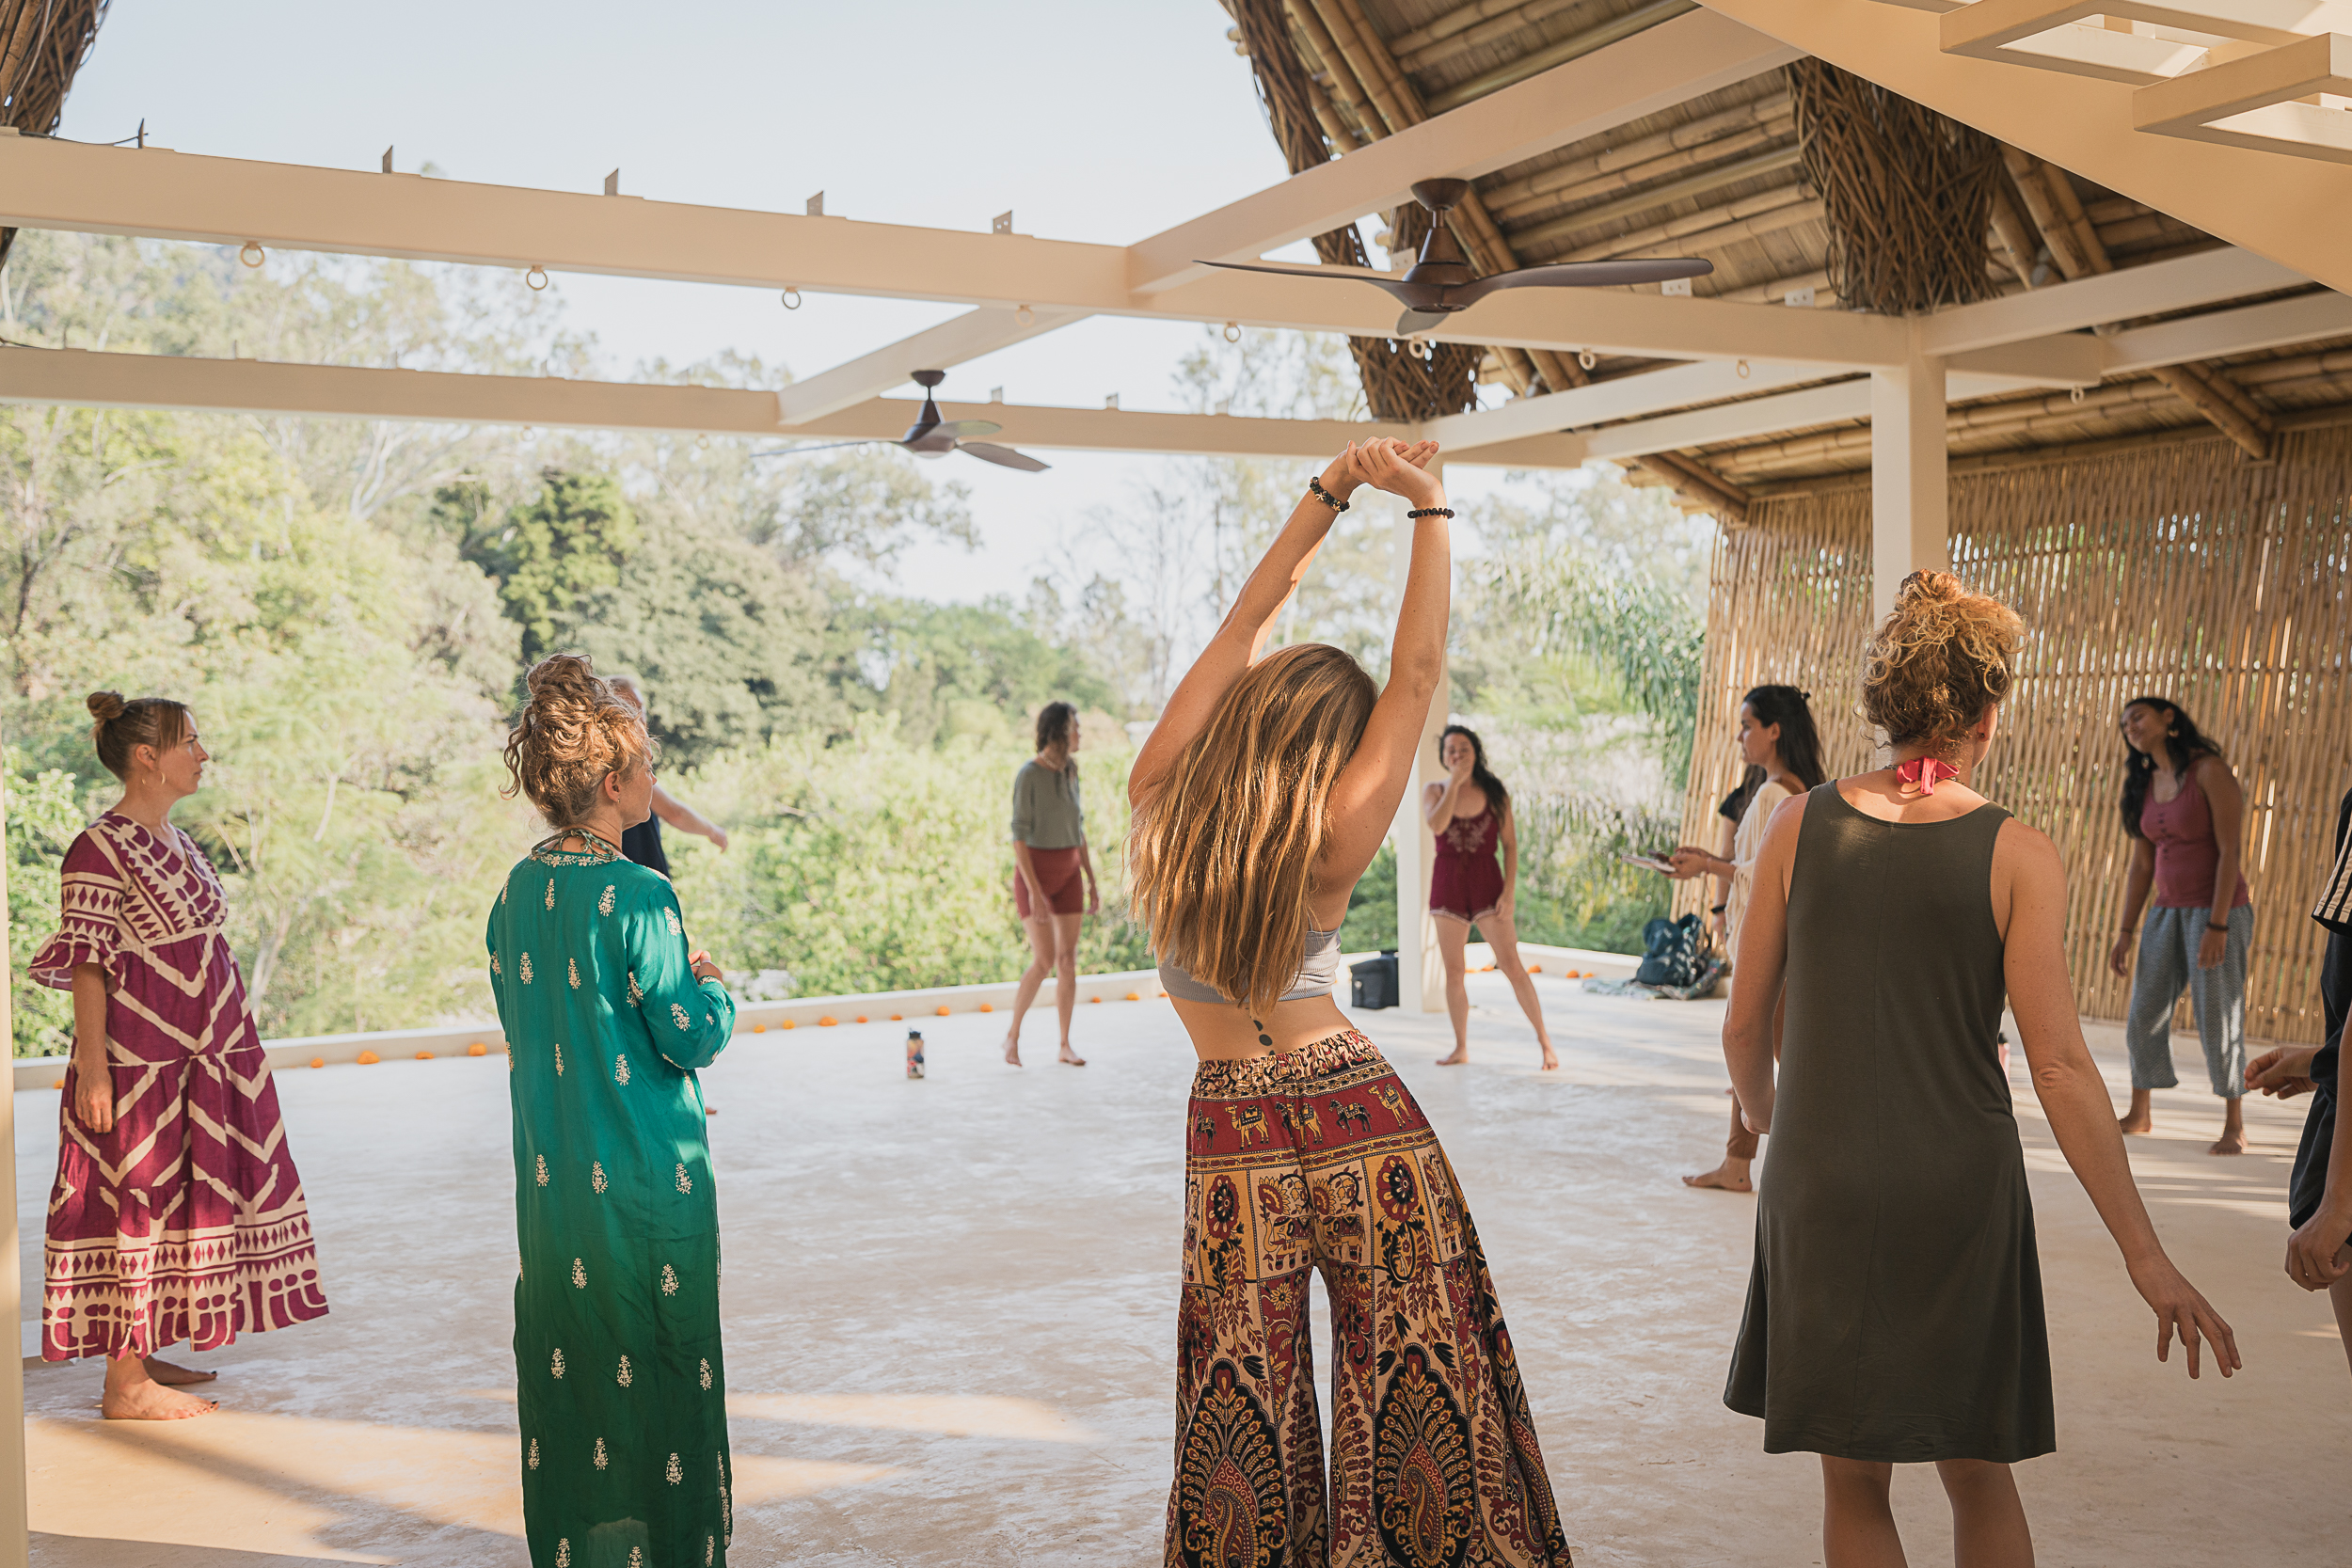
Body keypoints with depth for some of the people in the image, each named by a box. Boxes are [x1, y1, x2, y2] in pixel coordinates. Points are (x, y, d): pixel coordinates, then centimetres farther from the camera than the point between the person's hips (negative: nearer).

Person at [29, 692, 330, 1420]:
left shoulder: (178, 843, 13)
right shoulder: (100, 850, -13)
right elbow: (85, 965, -15)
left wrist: (231, 1043, 19)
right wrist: (92, 1069, -19)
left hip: (199, 1057, 9)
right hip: (136, 1066, -9)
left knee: (179, 1199, 13)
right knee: (136, 1204, -4)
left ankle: (143, 1354, 24)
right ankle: (125, 1384, 4)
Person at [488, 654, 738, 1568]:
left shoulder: (518, 888, 3)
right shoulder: (638, 896, -19)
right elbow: (694, 1039, -16)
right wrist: (711, 987, 4)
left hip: (549, 1177, 7)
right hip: (645, 1180, -7)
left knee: (567, 1367, 16)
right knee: (657, 1373, 6)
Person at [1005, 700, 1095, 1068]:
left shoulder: (1069, 772, 7)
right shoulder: (1027, 775, -16)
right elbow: (1019, 835, -18)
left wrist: (1092, 883, 10)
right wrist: (1034, 891, -23)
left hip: (1067, 874, 6)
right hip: (1034, 873, -6)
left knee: (1068, 961, 2)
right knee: (1045, 962, -13)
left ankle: (1065, 1046, 11)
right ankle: (1013, 1031, 8)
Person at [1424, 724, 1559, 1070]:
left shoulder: (1495, 793, 1)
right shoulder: (1434, 792, 2)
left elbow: (1510, 845, 0)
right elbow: (1436, 825, -19)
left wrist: (1509, 891, -10)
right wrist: (1454, 782, -16)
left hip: (1487, 881, -2)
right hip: (1447, 882, 2)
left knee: (1512, 966, -8)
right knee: (1453, 971, 6)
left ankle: (1544, 1038, 2)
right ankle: (1461, 1048, 18)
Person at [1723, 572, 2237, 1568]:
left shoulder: (1799, 825, -2)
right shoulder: (2017, 857, -7)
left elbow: (1745, 1025, 2)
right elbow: (2059, 1066, -12)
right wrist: (2145, 1255, -7)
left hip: (1821, 1187, 1)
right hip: (1961, 1191, -1)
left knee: (1854, 1485, 14)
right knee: (1978, 1476, 18)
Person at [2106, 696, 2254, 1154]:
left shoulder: (2211, 771, -12)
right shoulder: (2144, 785, 9)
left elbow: (2230, 851, -17)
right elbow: (2140, 866, 11)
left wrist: (2217, 926, -22)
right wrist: (2125, 933, 7)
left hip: (2219, 910, -6)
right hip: (2169, 912, 7)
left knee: (2219, 1021, -5)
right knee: (2144, 1015, 7)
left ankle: (2234, 1127, 6)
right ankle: (2139, 1115, 21)